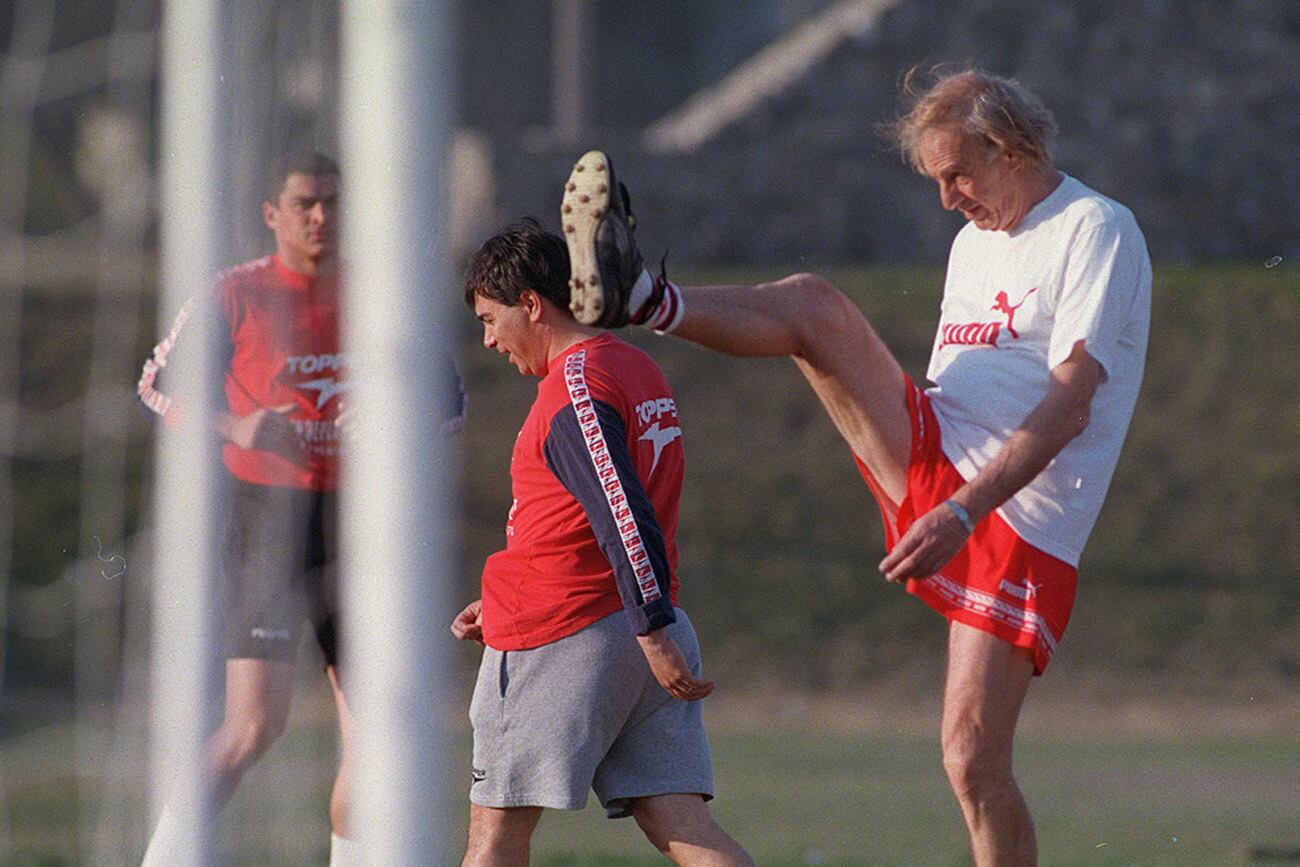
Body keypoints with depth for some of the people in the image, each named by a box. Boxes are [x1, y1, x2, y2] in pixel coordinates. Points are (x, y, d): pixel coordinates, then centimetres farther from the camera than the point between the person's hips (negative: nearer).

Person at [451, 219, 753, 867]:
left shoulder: (575, 388, -13)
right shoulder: (639, 370, 17)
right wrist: (505, 605, 27)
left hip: (559, 643, -8)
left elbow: (624, 517, -22)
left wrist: (654, 634, -26)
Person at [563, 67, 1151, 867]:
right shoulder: (976, 242, 20)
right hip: (932, 465, 7)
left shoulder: (1096, 231, -7)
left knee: (974, 761, -13)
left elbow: (1069, 408, -17)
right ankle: (635, 297, -24)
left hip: (1018, 527, -7)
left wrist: (964, 512, -26)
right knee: (814, 305, -10)